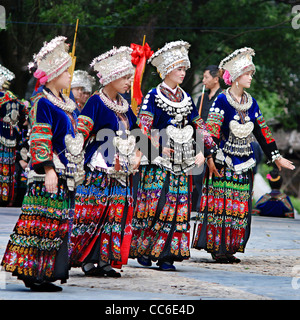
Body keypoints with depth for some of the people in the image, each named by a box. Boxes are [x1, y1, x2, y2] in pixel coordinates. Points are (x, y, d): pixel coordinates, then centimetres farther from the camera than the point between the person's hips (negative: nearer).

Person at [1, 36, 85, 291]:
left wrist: (76, 170, 24)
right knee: (43, 222, -9)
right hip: (50, 174, -9)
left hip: (66, 174, 9)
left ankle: (44, 275, 11)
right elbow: (39, 141, -15)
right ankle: (32, 274, -6)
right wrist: (49, 170, -22)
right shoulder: (43, 103, -10)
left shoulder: (66, 104, 18)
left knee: (58, 223, 8)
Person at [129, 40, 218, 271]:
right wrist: (157, 147, -25)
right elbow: (144, 126, -12)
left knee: (179, 206, 2)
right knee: (154, 202, -8)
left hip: (182, 162, 6)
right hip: (159, 161, -6)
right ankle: (143, 249, 4)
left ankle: (166, 255, 5)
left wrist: (204, 150, 8)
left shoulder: (185, 98, 15)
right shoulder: (153, 97, -3)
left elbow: (198, 125, 19)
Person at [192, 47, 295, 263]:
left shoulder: (251, 103, 12)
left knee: (240, 206, 4)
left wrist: (276, 157, 19)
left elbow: (262, 131, 18)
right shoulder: (222, 101, -6)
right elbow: (211, 131, -13)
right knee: (220, 203, -6)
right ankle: (217, 247, -1)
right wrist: (210, 156, -23)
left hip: (244, 164, 6)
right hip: (224, 163, -6)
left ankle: (229, 248, 9)